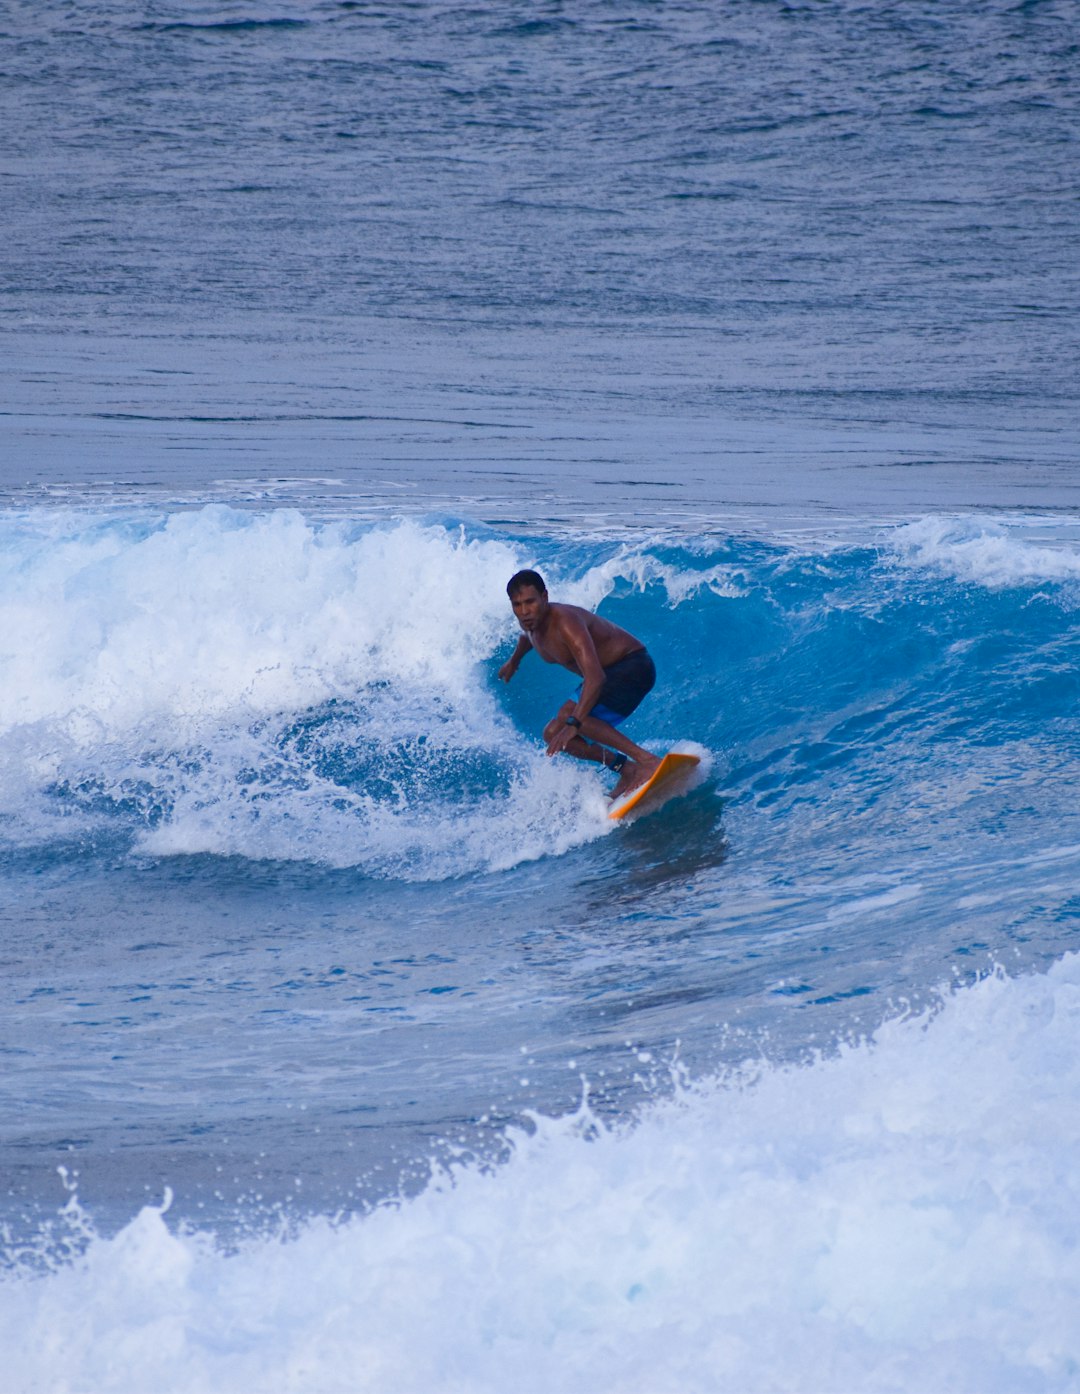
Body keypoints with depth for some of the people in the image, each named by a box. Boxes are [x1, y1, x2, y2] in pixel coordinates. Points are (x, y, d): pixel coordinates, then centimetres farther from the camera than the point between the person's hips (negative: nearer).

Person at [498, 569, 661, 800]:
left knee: (568, 714, -30)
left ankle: (647, 760, -34)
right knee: (554, 734, 5)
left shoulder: (565, 622, -32)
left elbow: (595, 676, -42)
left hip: (633, 667, -10)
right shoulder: (530, 621, -4)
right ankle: (626, 769, 2)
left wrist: (573, 723, -51)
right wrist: (515, 659, 45)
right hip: (609, 675, 10)